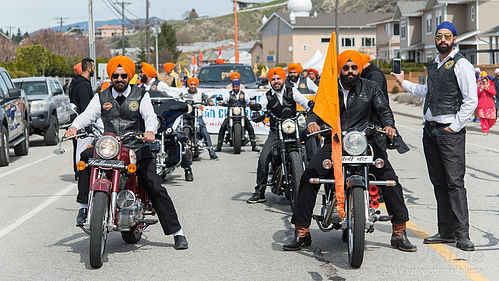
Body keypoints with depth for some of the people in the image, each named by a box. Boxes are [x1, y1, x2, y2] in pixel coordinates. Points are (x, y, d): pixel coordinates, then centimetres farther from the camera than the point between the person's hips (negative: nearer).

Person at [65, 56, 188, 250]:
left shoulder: (141, 95, 5)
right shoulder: (101, 98, 10)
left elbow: (150, 116, -11)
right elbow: (88, 115, -4)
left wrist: (150, 131, -34)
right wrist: (74, 126, -27)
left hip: (138, 148, -1)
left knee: (156, 188, -11)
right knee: (87, 155, -29)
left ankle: (177, 233, -3)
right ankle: (84, 207, -23)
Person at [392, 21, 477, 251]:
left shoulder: (461, 64, -6)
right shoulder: (433, 64, 18)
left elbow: (471, 100, -11)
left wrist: (455, 127, -13)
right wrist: (404, 83, 33)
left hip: (450, 131, -7)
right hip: (429, 129, 8)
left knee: (454, 182, -11)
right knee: (438, 182, 8)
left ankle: (462, 234, -9)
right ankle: (446, 231, 14)